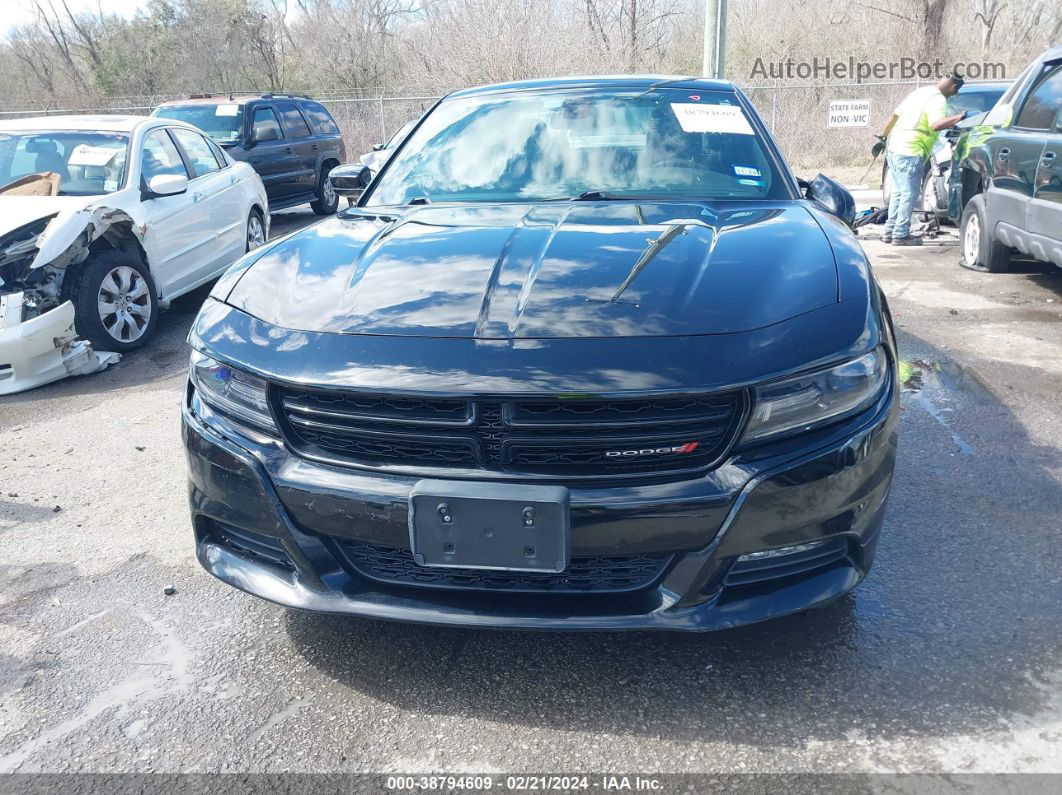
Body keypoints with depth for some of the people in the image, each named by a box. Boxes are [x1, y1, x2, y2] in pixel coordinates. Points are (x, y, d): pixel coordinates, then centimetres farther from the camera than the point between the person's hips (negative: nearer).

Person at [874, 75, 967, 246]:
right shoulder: (938, 99, -9)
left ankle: (890, 231, 20)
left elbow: (894, 115, 20)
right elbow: (935, 125, -27)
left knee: (899, 192, 16)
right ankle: (901, 235, -1)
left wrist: (883, 138, 25)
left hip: (893, 148, 9)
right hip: (910, 153, -9)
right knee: (909, 194, -2)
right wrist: (960, 117, -28)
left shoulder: (920, 91, 18)